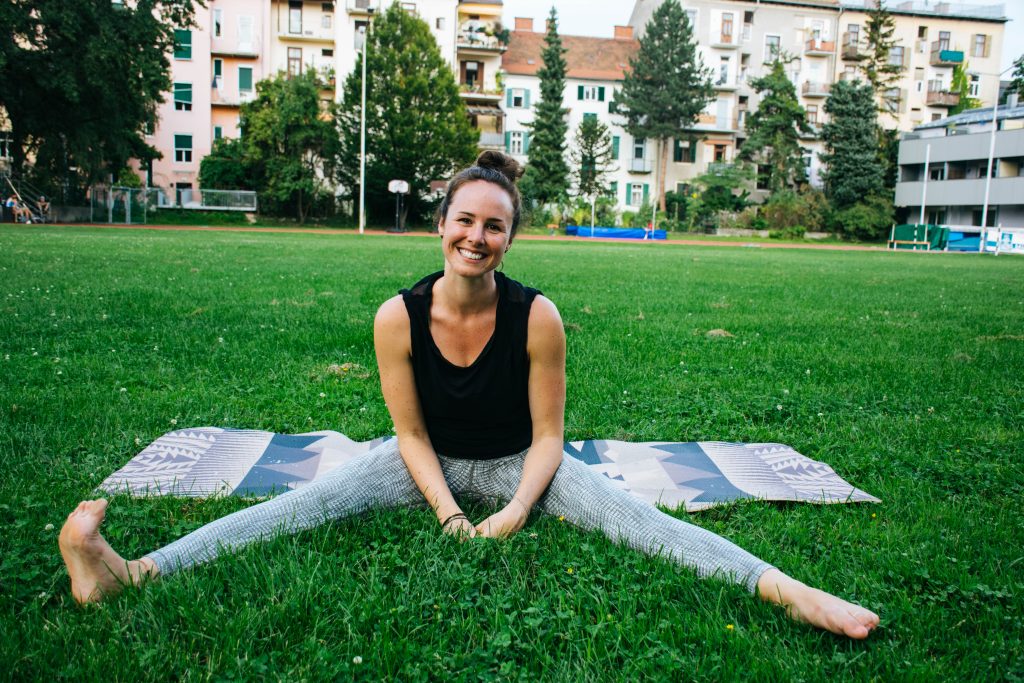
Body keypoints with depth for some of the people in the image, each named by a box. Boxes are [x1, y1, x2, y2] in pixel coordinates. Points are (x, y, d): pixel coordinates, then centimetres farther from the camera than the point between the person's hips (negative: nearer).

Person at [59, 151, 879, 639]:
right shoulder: (399, 317, -19)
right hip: (432, 461, 1)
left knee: (635, 517, -22)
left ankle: (790, 593, -29)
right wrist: (449, 516, -20)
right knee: (308, 502, -17)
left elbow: (548, 436, -14)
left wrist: (514, 514, -23)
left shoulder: (537, 315, -23)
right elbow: (411, 432, -10)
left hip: (519, 463, -1)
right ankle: (129, 573, -25)